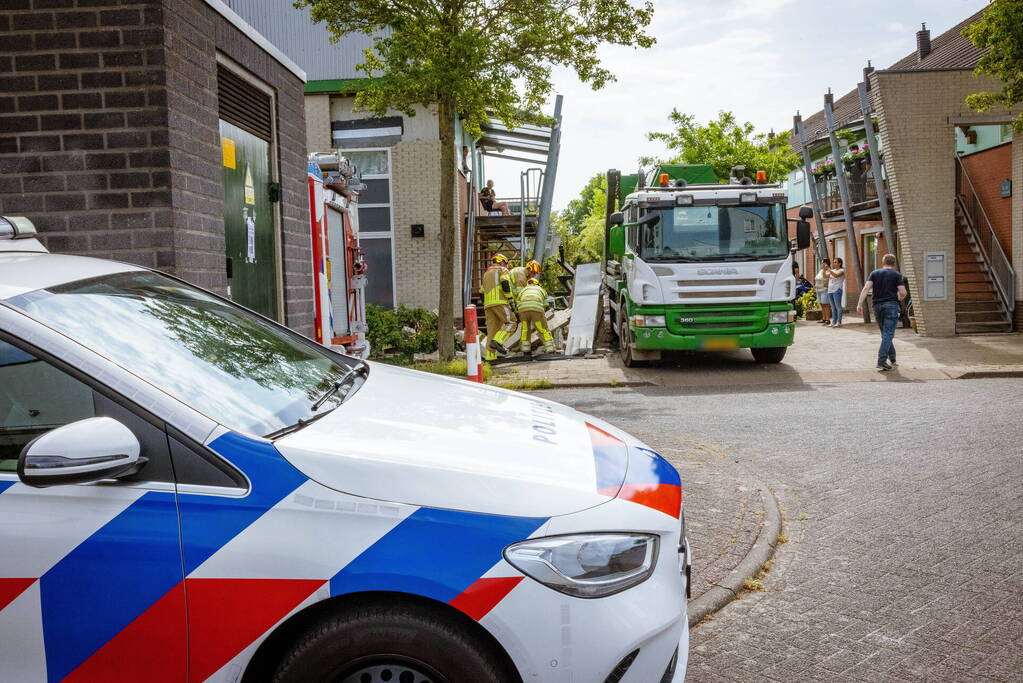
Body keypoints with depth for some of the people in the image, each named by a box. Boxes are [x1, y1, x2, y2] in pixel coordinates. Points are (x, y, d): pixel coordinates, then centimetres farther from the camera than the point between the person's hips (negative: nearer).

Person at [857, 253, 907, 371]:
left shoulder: (874, 273, 9)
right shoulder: (896, 274, 2)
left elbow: (866, 288, -5)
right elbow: (903, 292, -6)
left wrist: (859, 304, -8)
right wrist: (899, 299, 16)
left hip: (877, 305, 4)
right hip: (891, 305, -4)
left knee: (885, 334, 16)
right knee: (888, 334, -5)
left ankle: (892, 359, 24)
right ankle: (881, 361, -16)